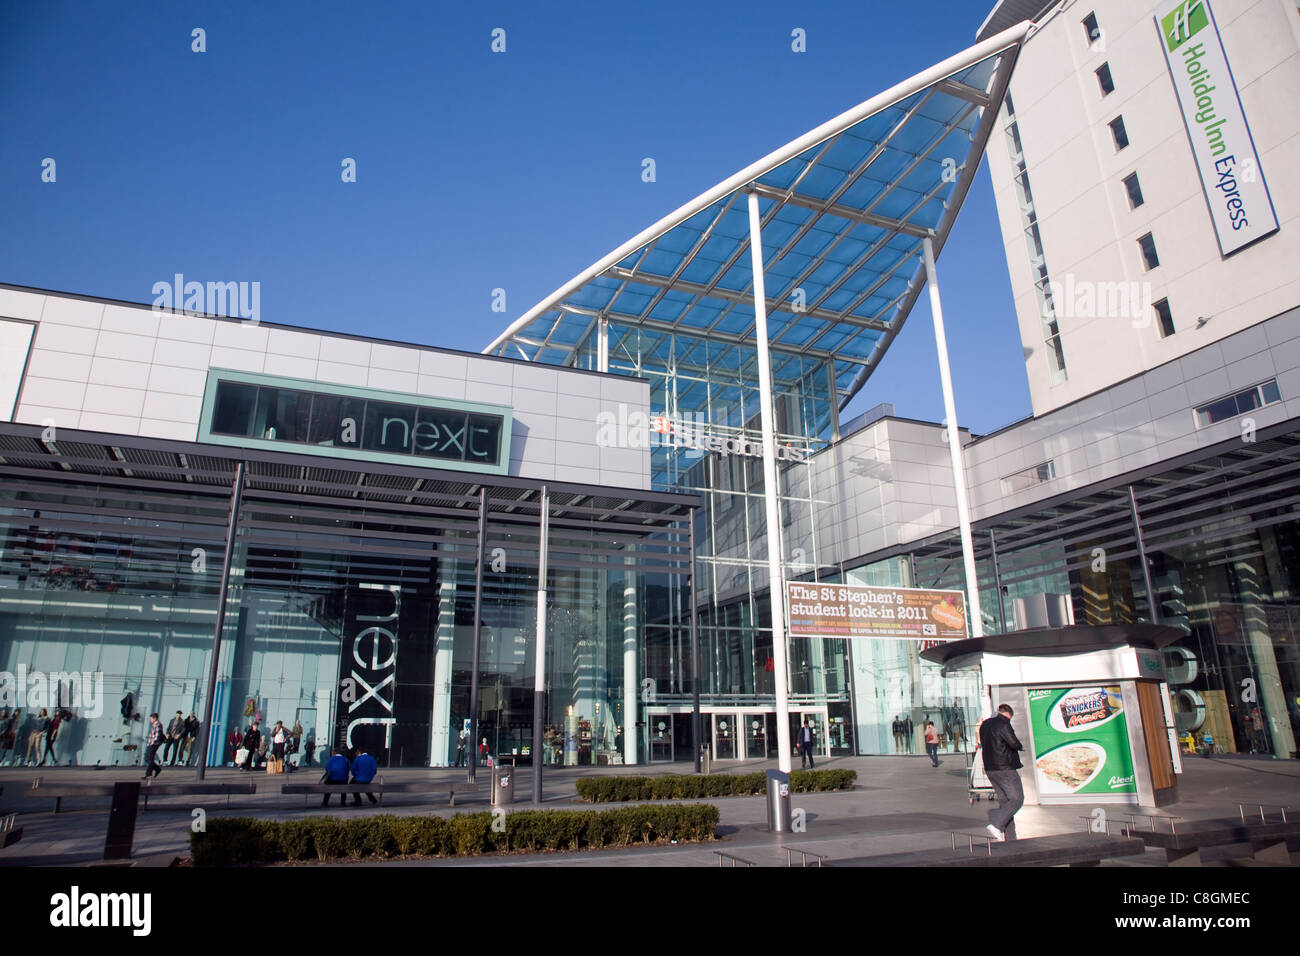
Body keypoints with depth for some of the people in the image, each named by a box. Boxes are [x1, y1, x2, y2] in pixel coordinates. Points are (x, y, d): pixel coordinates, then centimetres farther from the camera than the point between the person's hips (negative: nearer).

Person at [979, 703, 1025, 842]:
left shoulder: (984, 724, 15)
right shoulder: (1003, 724, -12)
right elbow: (1014, 743, -18)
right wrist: (1021, 746, 3)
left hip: (990, 768, 8)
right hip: (1005, 768, -8)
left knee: (1004, 800, 13)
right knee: (1017, 799, -4)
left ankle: (1010, 836, 11)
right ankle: (996, 825, -19)